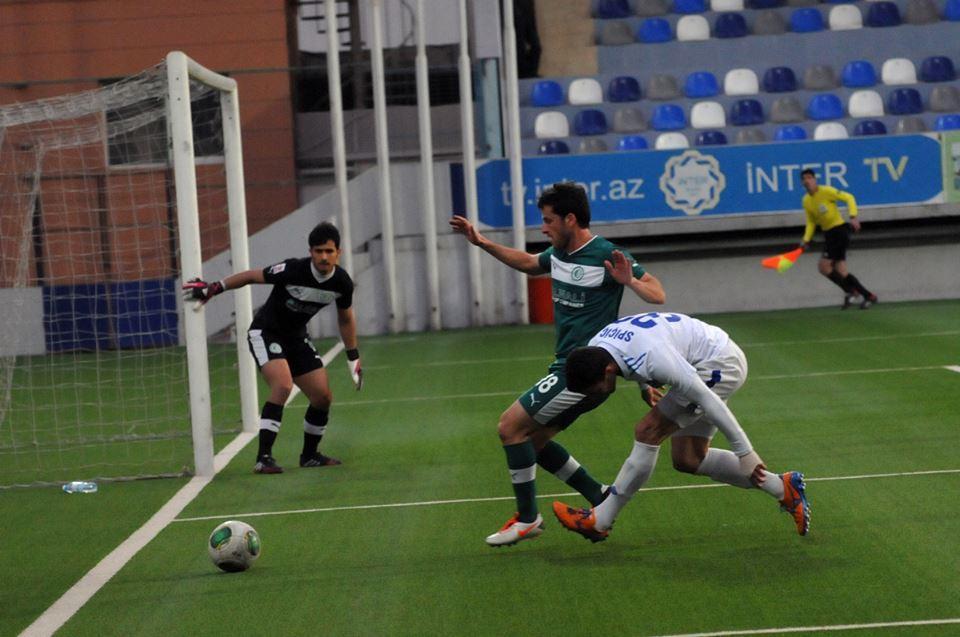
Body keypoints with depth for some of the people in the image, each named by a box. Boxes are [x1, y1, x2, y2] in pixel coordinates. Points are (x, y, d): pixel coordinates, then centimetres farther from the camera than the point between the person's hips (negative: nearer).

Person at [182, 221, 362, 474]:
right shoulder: (293, 270, -27)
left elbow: (346, 320, 9)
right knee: (283, 385, -28)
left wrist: (353, 357, 12)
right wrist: (212, 288, -14)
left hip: (296, 338, 6)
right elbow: (251, 276, -14)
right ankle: (263, 458, -28)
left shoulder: (342, 283, -9)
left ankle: (310, 455, 24)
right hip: (266, 332, -6)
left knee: (323, 397, 1)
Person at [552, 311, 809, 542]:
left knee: (649, 432, -16)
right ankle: (783, 489, 14)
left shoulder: (652, 358, -36)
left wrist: (744, 453, -24)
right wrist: (644, 387, 33)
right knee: (687, 460, 6)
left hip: (721, 364, -10)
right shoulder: (593, 349, -9)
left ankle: (600, 521, -7)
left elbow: (706, 399, -30)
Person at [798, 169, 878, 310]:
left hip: (839, 230, -7)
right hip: (828, 234, 7)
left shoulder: (826, 191, -12)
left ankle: (849, 291, 1)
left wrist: (853, 216, -22)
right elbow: (811, 222, 17)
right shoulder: (806, 201, 9)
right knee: (840, 272, 2)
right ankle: (868, 296, 11)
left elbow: (849, 198, -10)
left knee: (824, 266, -14)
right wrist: (806, 240, 5)